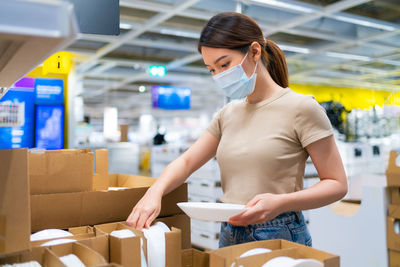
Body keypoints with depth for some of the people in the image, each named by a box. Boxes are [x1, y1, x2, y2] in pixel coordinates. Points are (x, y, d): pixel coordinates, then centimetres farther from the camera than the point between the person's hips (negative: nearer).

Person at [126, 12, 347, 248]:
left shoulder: (300, 108, -11)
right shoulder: (228, 114, 6)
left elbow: (337, 184, -10)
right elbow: (187, 161, 7)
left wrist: (280, 203, -26)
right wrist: (154, 193, -12)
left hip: (281, 238, -5)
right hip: (230, 236, 5)